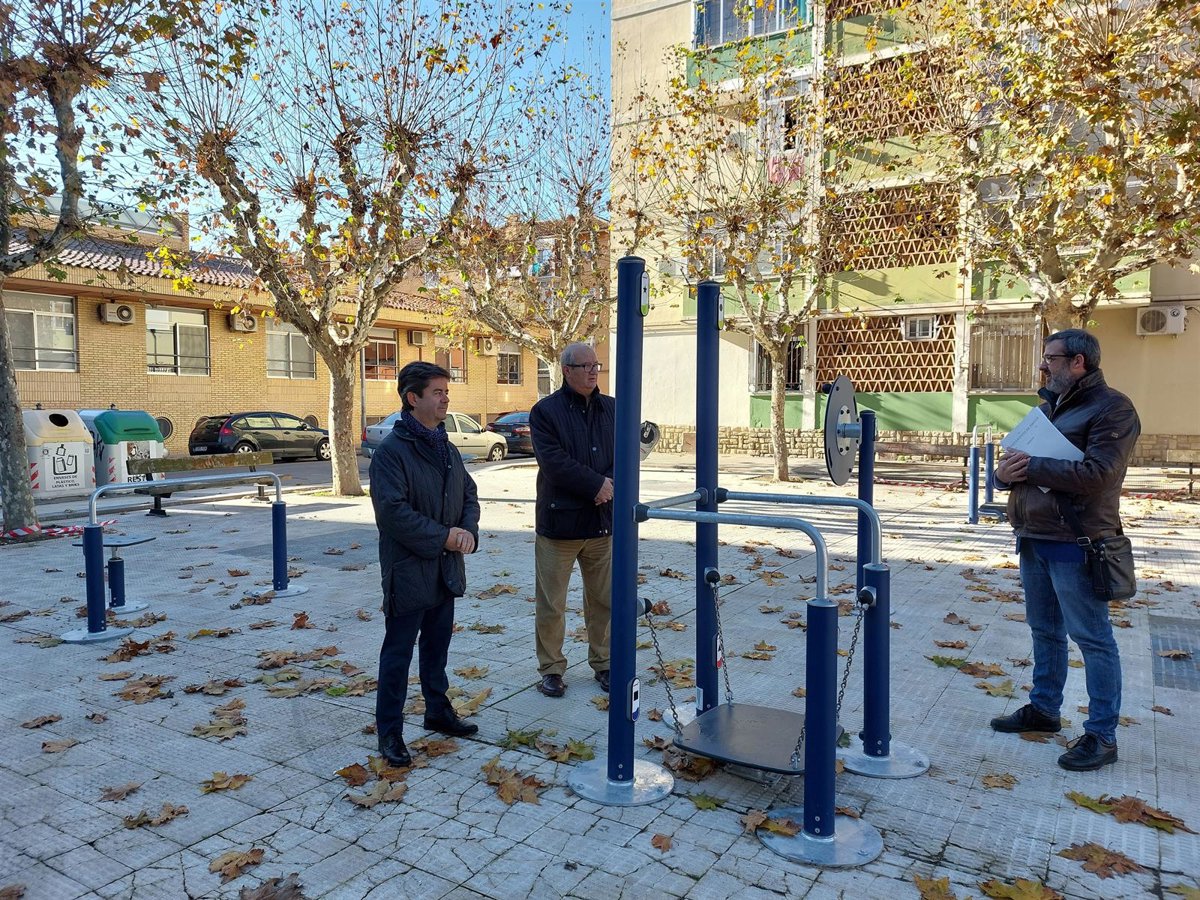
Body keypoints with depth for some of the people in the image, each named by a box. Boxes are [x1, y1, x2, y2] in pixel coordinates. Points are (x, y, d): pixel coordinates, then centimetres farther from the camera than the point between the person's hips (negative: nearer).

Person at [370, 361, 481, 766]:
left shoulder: (447, 449, 10)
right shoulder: (391, 451, -15)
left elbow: (469, 494, 14)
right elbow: (393, 511, -22)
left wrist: (468, 530, -6)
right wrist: (443, 536, -18)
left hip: (446, 570, 7)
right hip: (408, 571, -7)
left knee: (437, 646, 21)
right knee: (398, 653, 4)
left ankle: (438, 710, 37)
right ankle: (389, 731, 17)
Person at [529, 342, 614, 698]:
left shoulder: (611, 409, 10)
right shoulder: (545, 411, -5)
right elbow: (554, 462, -15)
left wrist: (610, 485, -14)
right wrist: (597, 485, -15)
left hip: (603, 521, 4)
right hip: (560, 520, -4)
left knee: (604, 600, 13)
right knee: (551, 604, 5)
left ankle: (603, 663, 29)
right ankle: (551, 669, 20)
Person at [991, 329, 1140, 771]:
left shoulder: (1112, 408, -11)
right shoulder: (1048, 407, 16)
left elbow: (1097, 473, -23)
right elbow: (1017, 460, 19)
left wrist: (1033, 466, -19)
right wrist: (1005, 471, -4)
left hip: (1075, 543, -9)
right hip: (1034, 536, 9)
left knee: (1092, 637, 0)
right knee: (1044, 630, 18)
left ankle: (1102, 735, 10)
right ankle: (1043, 708, 32)